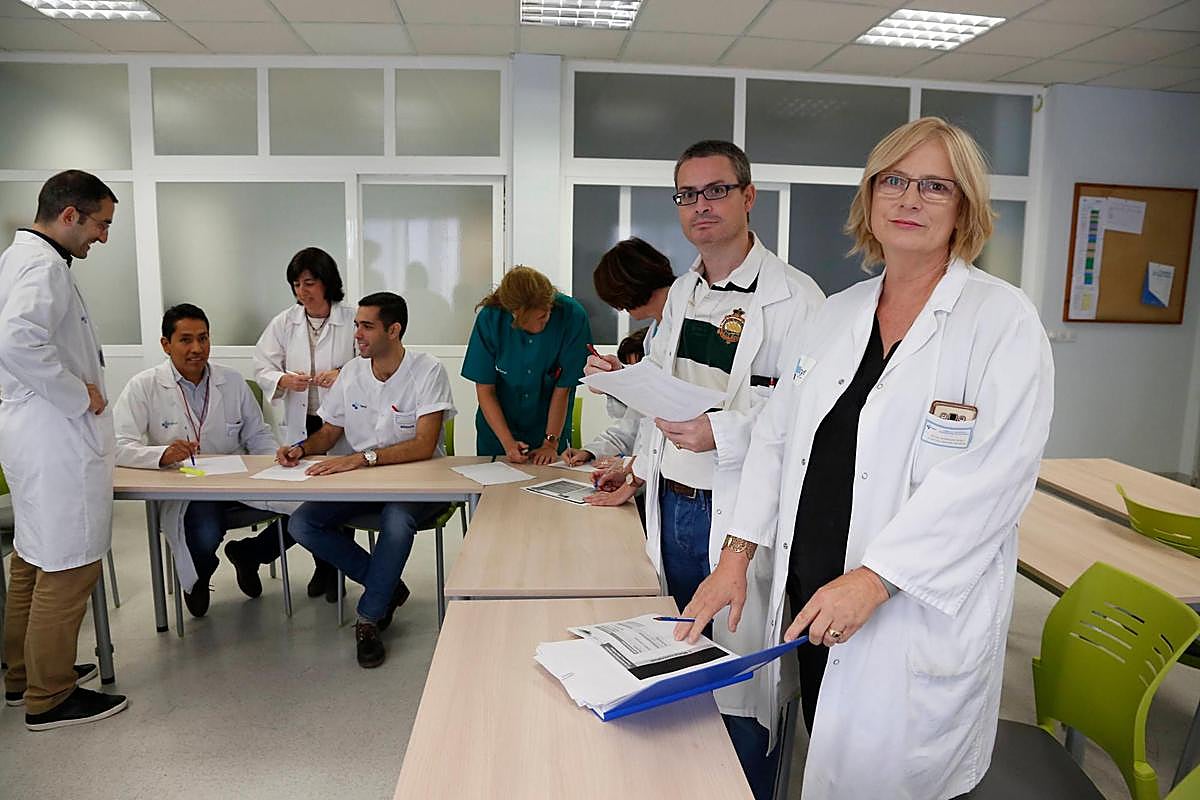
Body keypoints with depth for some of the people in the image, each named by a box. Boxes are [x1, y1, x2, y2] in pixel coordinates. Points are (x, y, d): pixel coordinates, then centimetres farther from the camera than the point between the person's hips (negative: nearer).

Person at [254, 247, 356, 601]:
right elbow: (262, 366, 5)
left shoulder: (353, 320, -6)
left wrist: (344, 375, -23)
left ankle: (332, 569, 21)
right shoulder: (284, 323, 6)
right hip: (300, 425, 3)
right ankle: (323, 566, 29)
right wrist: (283, 380, -16)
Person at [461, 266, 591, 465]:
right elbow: (485, 390, -10)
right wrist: (508, 442, -17)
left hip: (551, 430, 0)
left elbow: (563, 389, -12)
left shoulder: (572, 316, -19)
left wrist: (551, 443, -12)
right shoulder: (490, 318, -17)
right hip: (497, 430, 1)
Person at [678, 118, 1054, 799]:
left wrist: (874, 578, -23)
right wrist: (738, 557, 2)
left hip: (917, 621, -5)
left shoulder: (1003, 320, -7)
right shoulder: (836, 315, 10)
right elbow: (779, 434, 9)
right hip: (808, 603, 5)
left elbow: (993, 472, -18)